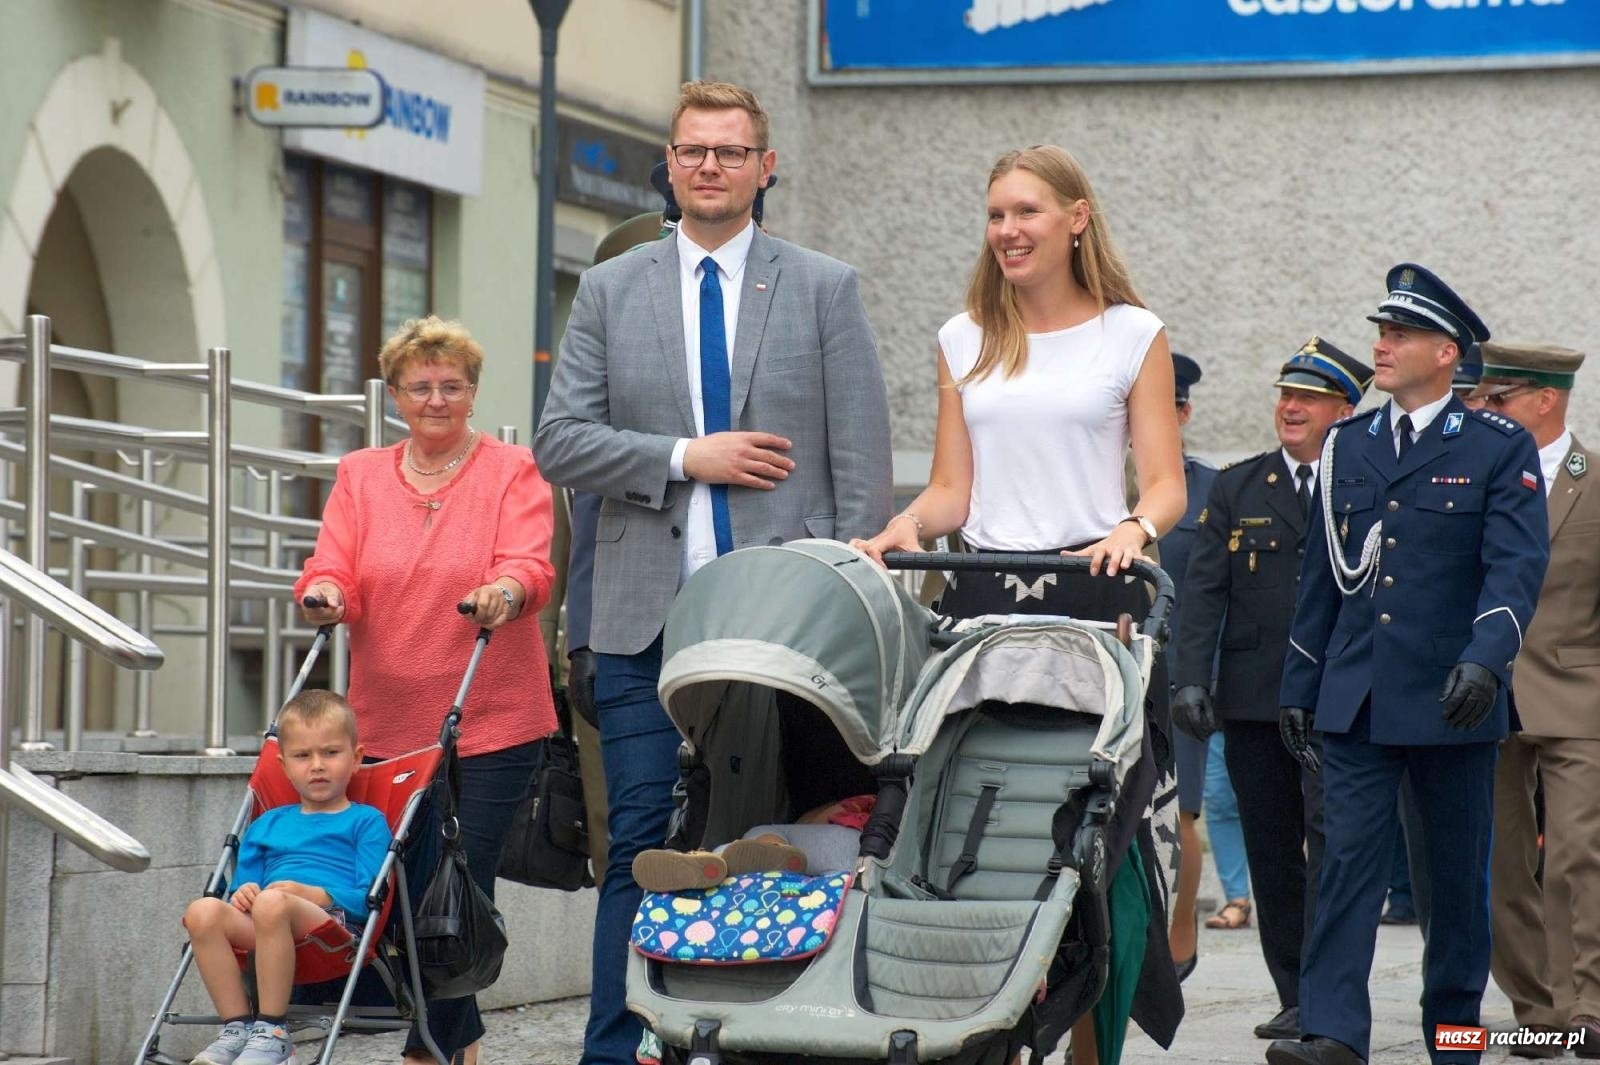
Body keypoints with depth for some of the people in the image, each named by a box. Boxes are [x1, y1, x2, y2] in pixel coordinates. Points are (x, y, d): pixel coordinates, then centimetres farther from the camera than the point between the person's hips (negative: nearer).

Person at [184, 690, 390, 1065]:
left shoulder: (366, 822, 14)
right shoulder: (267, 825, 30)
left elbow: (369, 898, 0)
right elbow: (244, 888, 26)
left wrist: (310, 893, -13)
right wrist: (241, 894, 2)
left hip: (335, 923, -5)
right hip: (262, 932, 5)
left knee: (272, 903, -38)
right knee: (203, 911, -27)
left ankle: (272, 1031, -29)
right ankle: (237, 1026, -23)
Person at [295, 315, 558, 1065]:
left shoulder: (513, 473, 3)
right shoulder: (360, 476, 12)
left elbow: (529, 566, -12)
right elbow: (332, 571, 2)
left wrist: (504, 594, -34)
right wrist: (325, 595, -21)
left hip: (489, 725, -3)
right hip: (387, 723, 3)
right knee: (409, 886, 4)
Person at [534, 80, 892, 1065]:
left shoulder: (825, 289, 6)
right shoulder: (609, 292, 11)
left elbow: (863, 463, 3)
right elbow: (561, 442, 4)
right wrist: (687, 458, -8)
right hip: (647, 616, 1)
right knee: (642, 845, -1)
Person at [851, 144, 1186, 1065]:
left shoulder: (1133, 336, 6)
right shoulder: (966, 341, 15)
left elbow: (1165, 483, 1)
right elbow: (953, 490, 13)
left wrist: (1134, 529, -19)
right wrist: (907, 525, -7)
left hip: (1095, 597, -3)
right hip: (986, 597, 3)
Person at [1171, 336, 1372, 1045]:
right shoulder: (1237, 489, 11)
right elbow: (1204, 592, 5)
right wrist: (1192, 679, -6)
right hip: (1254, 696, 3)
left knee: (1329, 836, -12)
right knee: (1271, 850, 6)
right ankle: (1294, 995, 13)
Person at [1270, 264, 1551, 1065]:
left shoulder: (1500, 448, -1)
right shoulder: (1347, 446, 11)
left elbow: (1517, 566, -12)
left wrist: (1484, 660, -27)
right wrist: (1298, 688, 13)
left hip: (1451, 701, -3)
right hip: (1355, 700, 3)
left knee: (1458, 873, 7)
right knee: (1348, 856, -7)